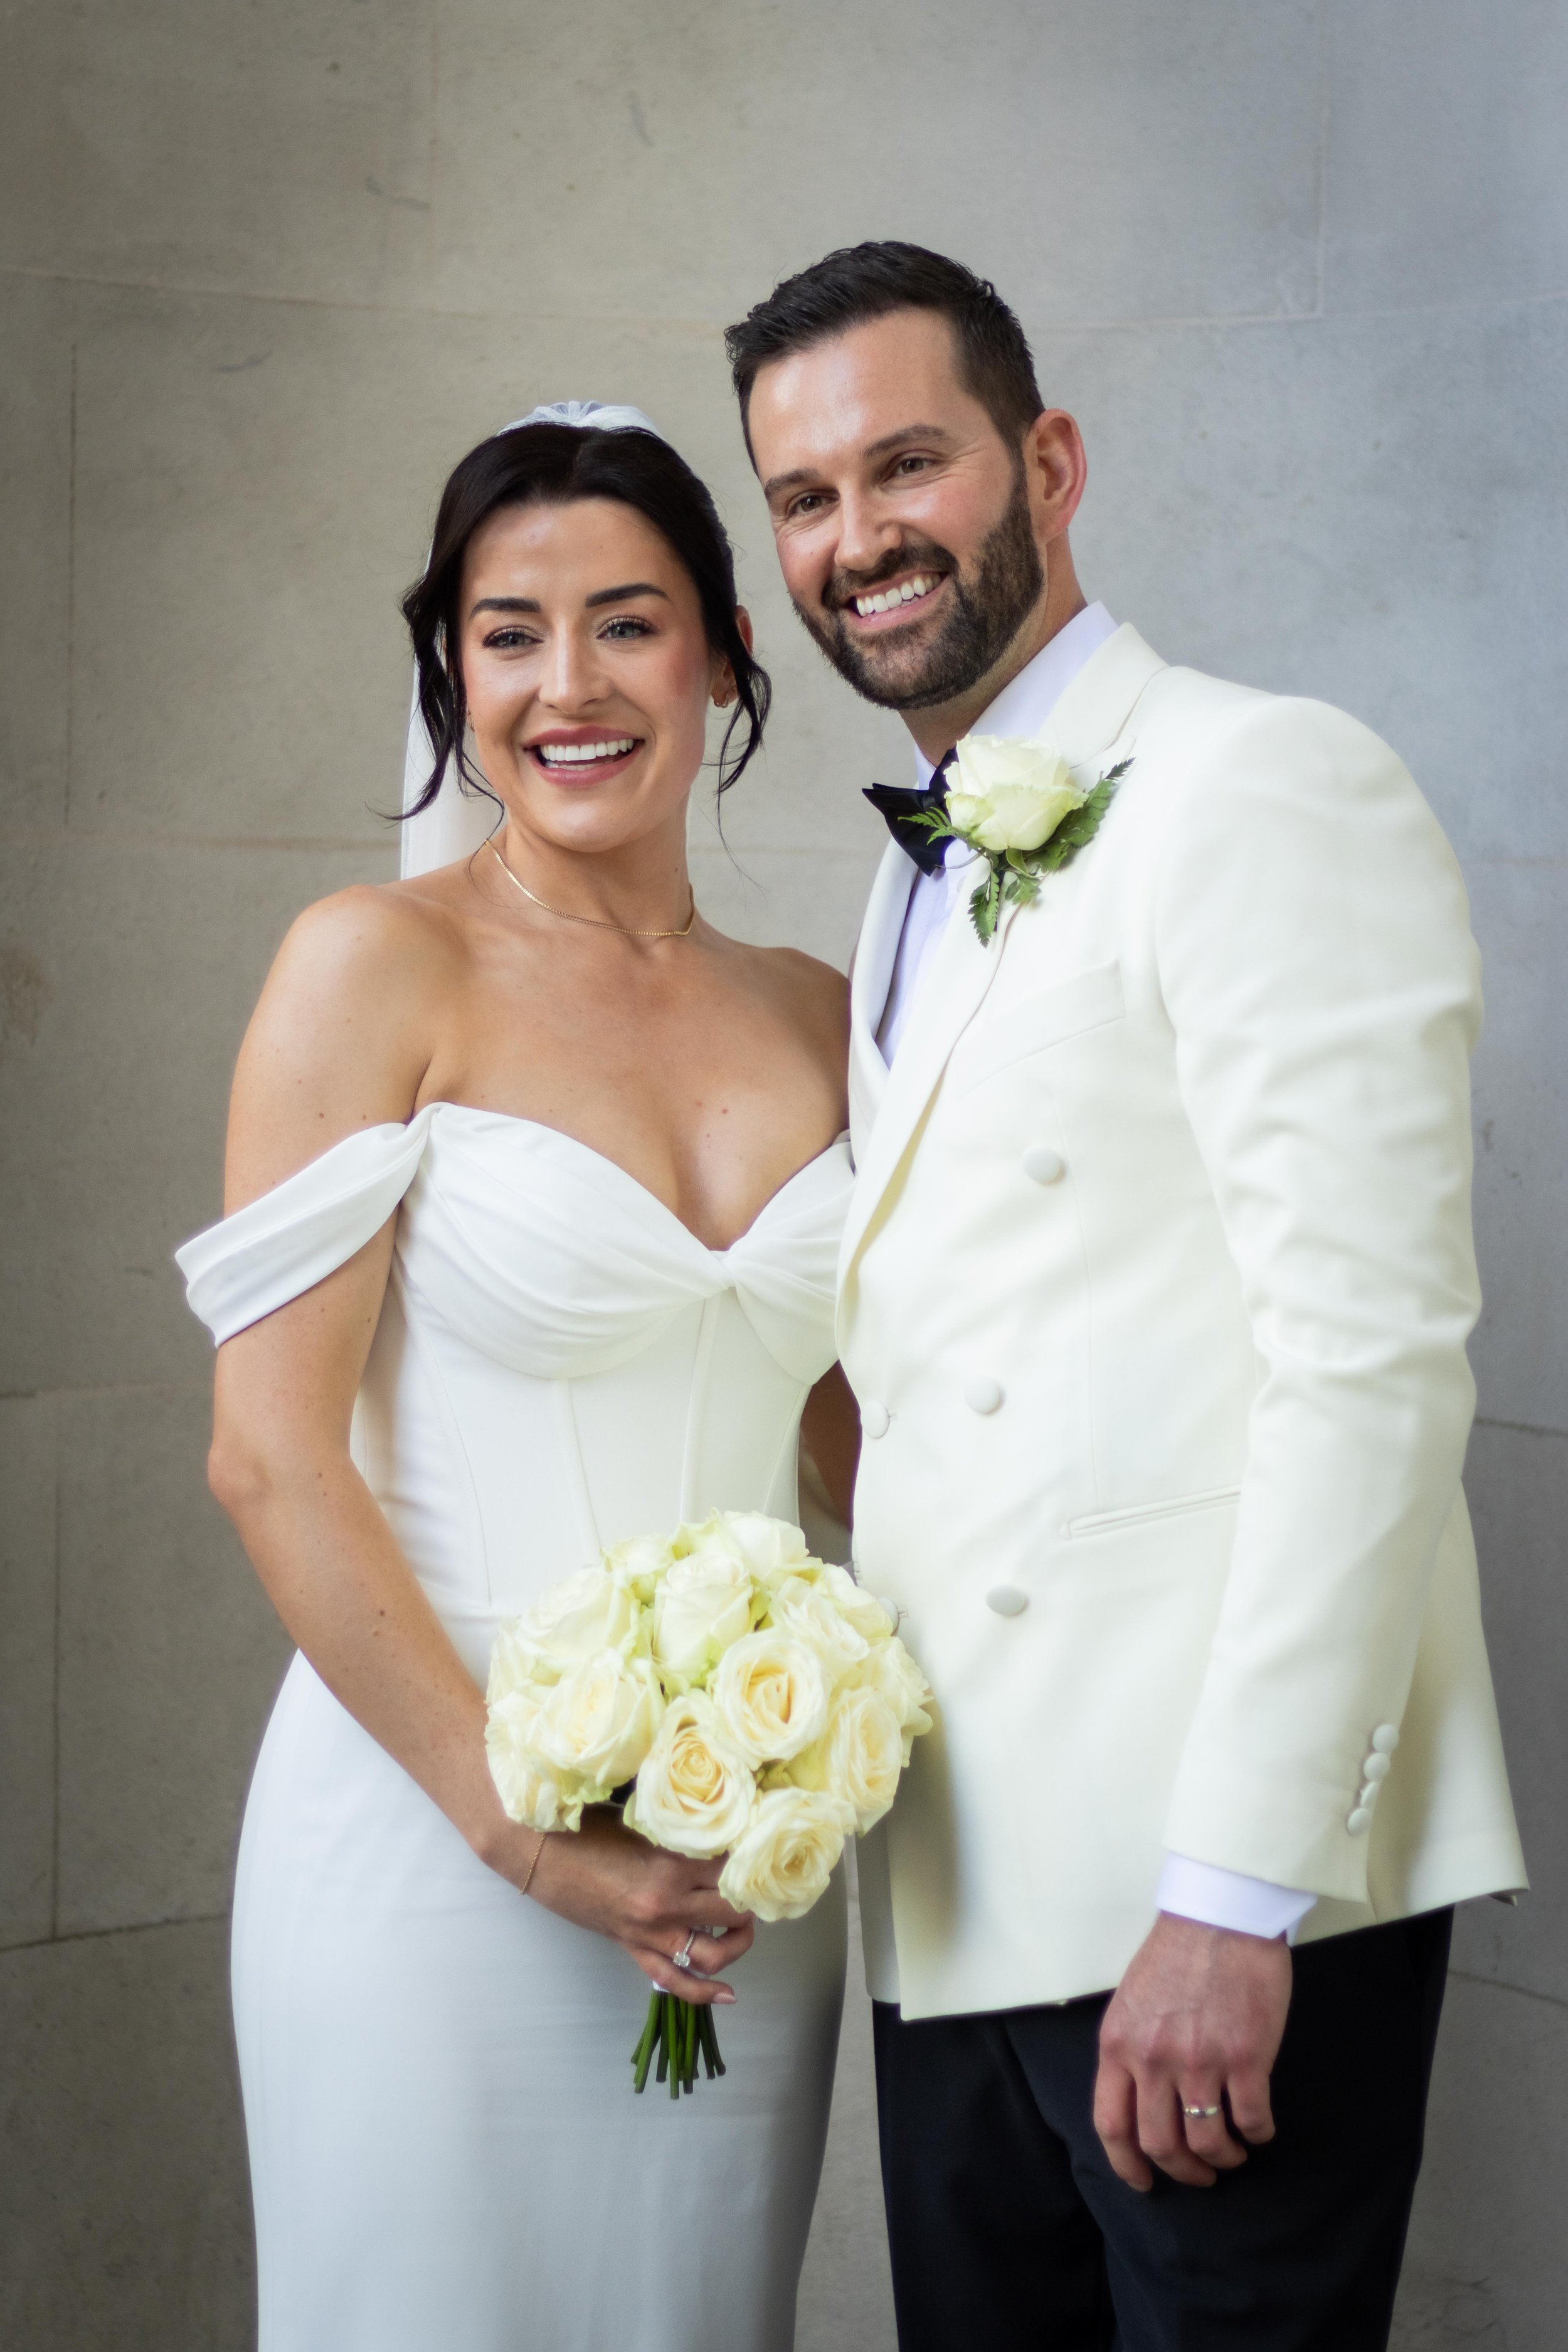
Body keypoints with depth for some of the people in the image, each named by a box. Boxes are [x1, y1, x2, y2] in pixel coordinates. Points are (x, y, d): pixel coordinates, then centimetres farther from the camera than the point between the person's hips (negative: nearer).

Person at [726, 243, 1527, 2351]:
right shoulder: (922, 887, 18)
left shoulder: (1266, 791, -9)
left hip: (1217, 1882, -8)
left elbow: (1373, 1364, -17)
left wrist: (1236, 1892, -20)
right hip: (961, 1895, 8)